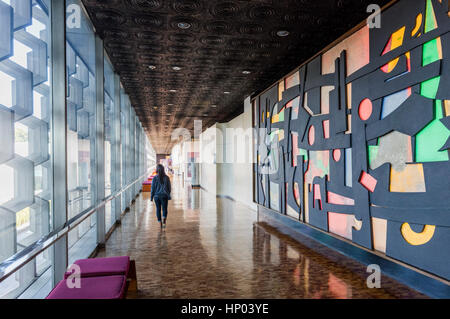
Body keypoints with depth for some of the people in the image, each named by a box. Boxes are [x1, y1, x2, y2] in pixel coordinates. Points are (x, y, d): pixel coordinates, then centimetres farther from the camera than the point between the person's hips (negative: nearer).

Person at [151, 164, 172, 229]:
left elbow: (153, 188, -4)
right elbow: (169, 187, 1)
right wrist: (168, 195, 16)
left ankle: (160, 224, 15)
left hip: (157, 196, 0)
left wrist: (152, 197, 5)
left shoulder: (155, 178, -8)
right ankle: (164, 222, -11)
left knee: (158, 209, 12)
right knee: (164, 209, 10)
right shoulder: (166, 177, -4)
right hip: (164, 196, 0)